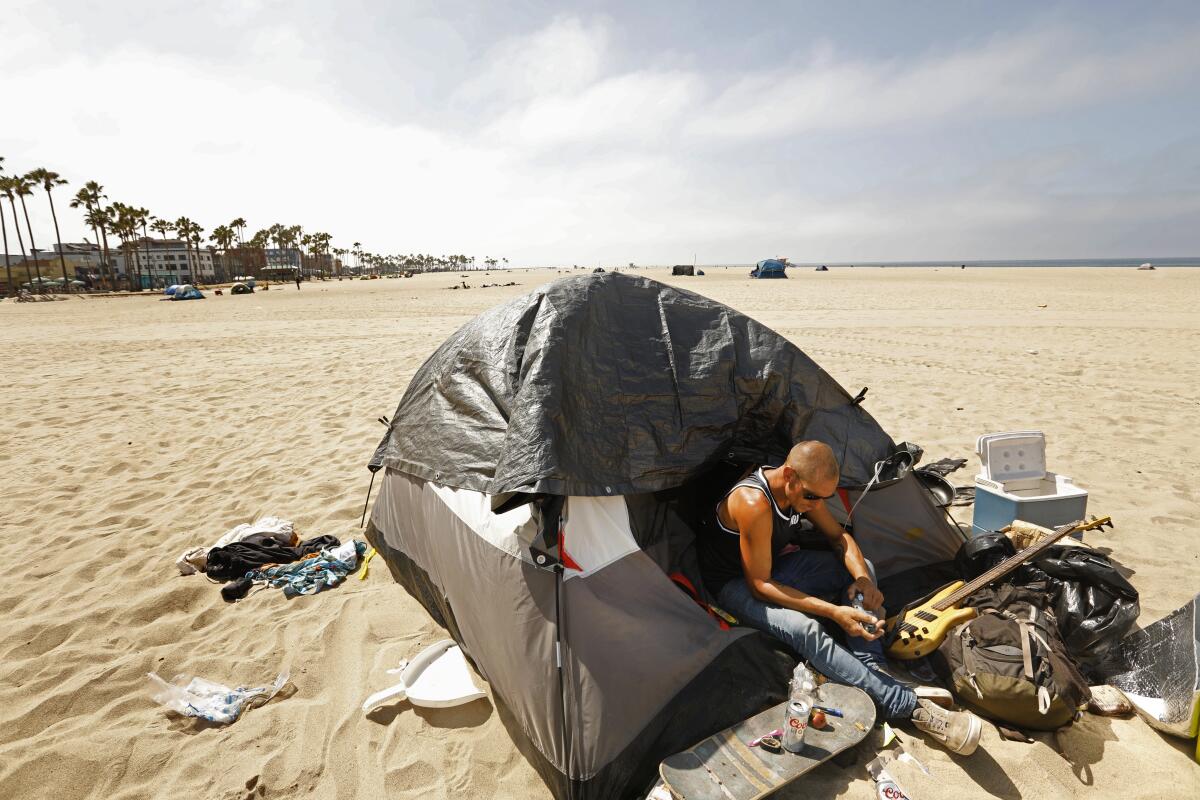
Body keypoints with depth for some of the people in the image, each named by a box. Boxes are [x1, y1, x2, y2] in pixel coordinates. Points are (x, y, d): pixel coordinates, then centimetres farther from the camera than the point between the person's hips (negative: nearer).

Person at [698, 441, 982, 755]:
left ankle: (873, 668, -11)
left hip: (774, 565, 9)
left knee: (862, 567, -1)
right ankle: (910, 707, -27)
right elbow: (760, 585, -30)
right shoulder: (753, 503, -35)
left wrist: (862, 578, -15)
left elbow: (838, 537, 5)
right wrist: (833, 612, -34)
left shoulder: (804, 490, -9)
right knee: (805, 629, -34)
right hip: (737, 585, -8)